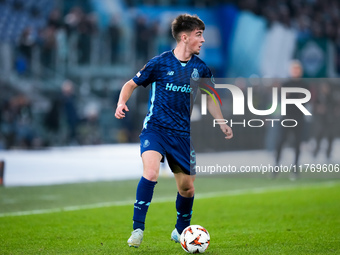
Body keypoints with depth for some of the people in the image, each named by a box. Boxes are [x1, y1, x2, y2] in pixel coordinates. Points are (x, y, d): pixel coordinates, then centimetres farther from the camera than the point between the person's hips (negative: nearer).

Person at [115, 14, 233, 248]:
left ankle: (181, 231, 32)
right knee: (151, 173, -28)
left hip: (183, 134, 4)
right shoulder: (160, 62, -7)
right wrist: (122, 103, -16)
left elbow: (208, 98, 20)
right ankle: (138, 229, -19)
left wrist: (222, 123, 10)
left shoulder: (201, 68, 5)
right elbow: (131, 84, 3)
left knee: (187, 187, 6)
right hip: (155, 128, -4)